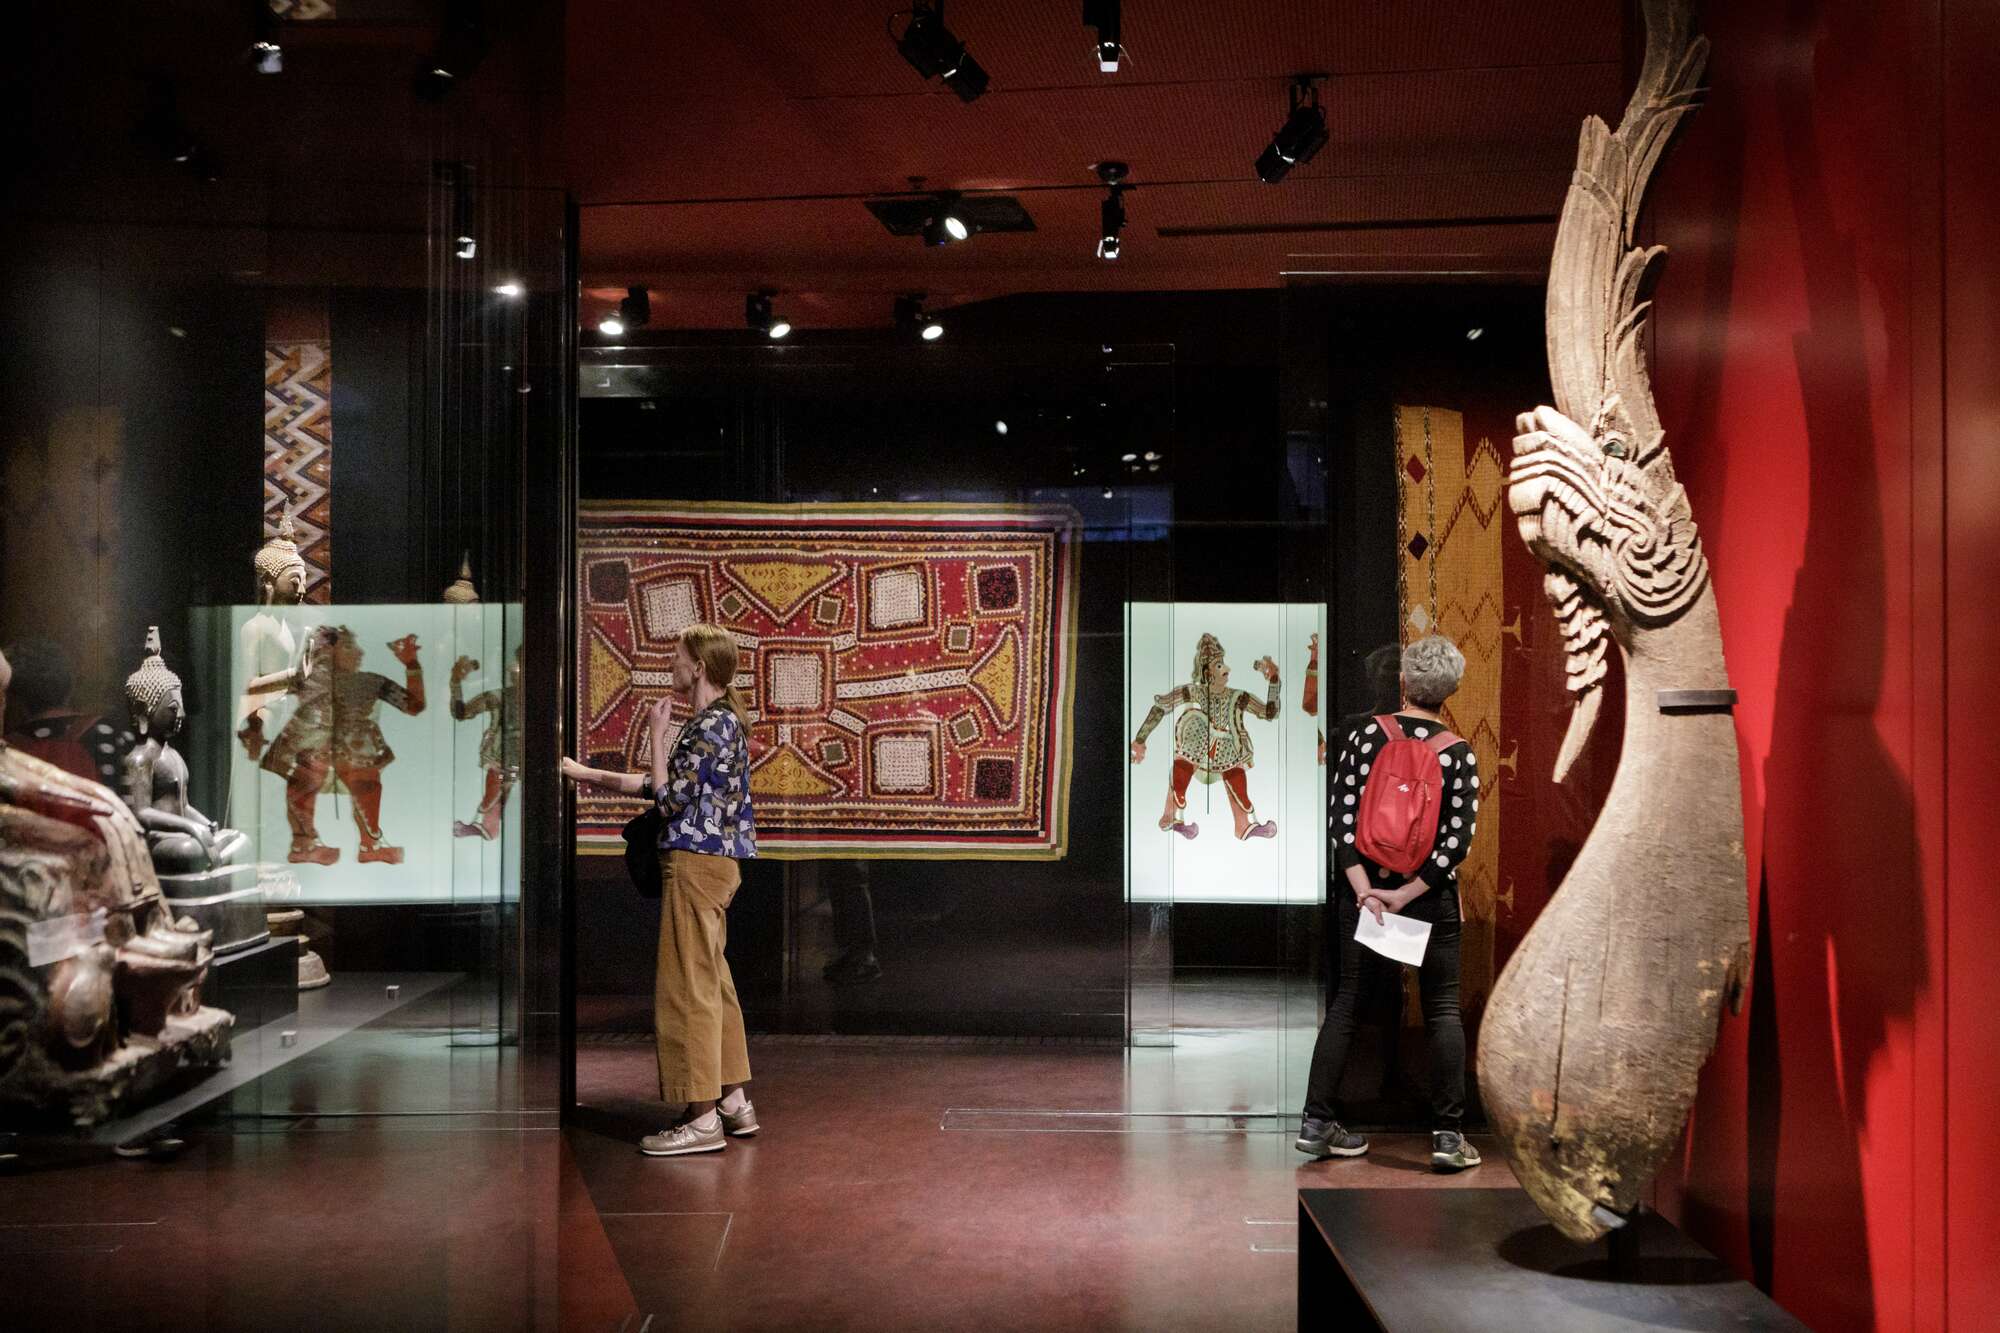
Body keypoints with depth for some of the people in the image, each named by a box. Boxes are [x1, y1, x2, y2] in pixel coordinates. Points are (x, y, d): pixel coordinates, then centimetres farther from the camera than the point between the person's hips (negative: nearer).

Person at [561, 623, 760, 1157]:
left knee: (688, 987, -6)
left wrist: (658, 735, -9)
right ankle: (734, 1102, 19)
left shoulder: (713, 725, -15)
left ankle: (702, 1118, -3)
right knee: (711, 982, 13)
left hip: (697, 862, -10)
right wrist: (583, 773, 24)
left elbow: (669, 800, -17)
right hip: (710, 862, 10)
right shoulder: (714, 722, 15)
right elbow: (657, 787, 20)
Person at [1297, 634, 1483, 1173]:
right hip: (1431, 896, -2)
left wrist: (1364, 888, -11)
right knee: (1443, 1009, 9)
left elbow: (1341, 816, -9)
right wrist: (1407, 894, -13)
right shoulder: (1459, 754, -6)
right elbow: (1459, 838, -13)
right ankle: (1448, 1135, 8)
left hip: (1363, 888, 2)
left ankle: (1317, 1122, 12)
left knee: (1348, 1001, 11)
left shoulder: (1365, 735, -4)